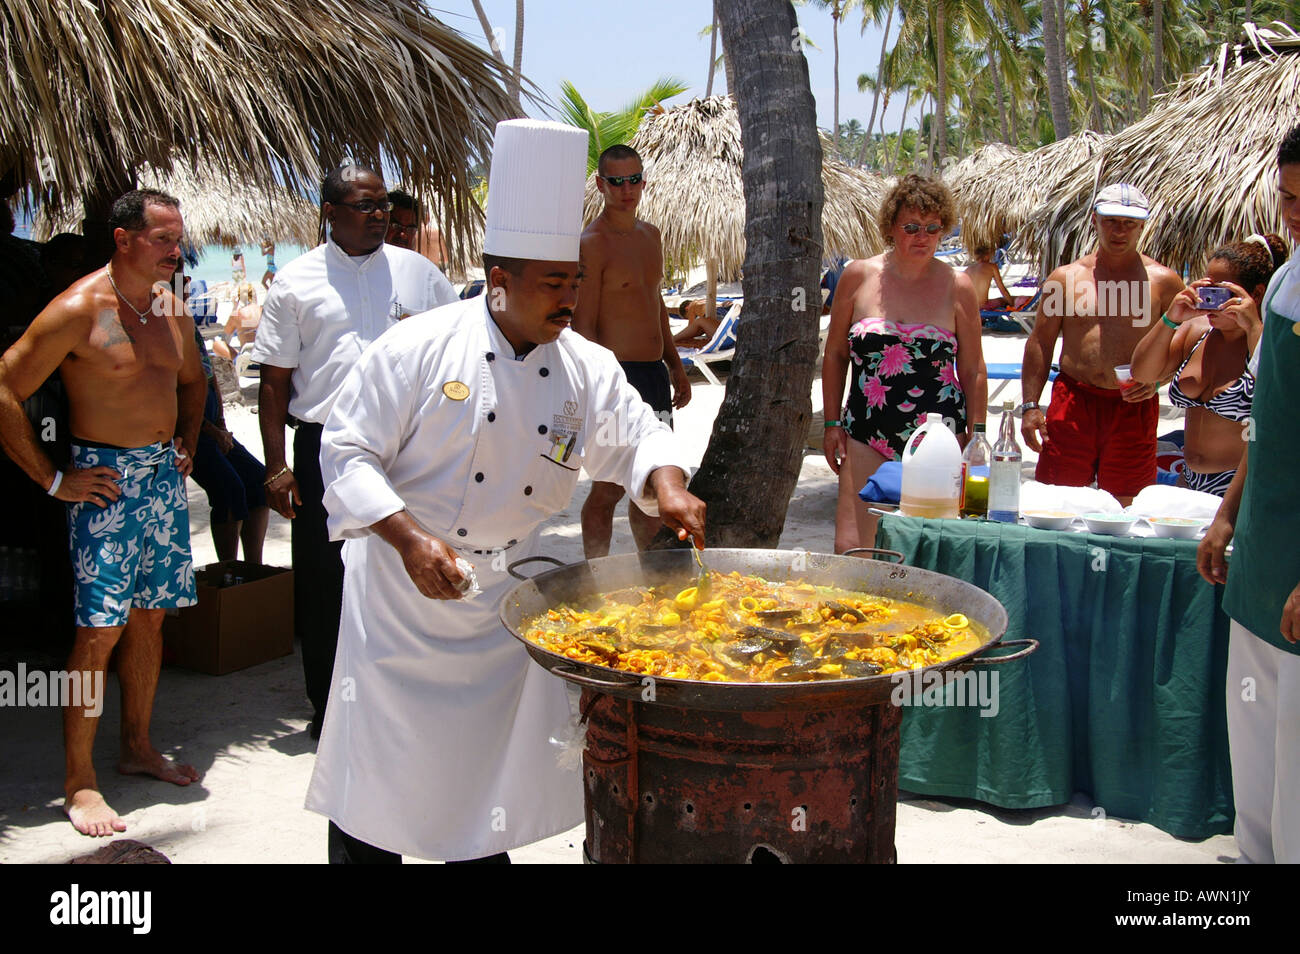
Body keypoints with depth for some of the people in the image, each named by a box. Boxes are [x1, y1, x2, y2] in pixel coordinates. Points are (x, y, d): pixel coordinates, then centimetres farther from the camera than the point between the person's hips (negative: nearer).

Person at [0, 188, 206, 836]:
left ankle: (137, 747, 26)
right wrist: (54, 480, -13)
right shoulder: (79, 309, -14)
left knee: (149, 613, 13)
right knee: (102, 627, -9)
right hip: (105, 479, -7)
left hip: (164, 475, 7)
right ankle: (79, 782, 1)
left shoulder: (172, 307, 9)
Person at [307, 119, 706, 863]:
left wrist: (666, 484, -17)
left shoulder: (587, 370, -3)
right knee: (379, 769, 6)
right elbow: (348, 452, -13)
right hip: (404, 591, -4)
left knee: (494, 767, 15)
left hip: (509, 598, 4)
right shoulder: (421, 347, -15)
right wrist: (410, 538, -24)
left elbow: (638, 437, 5)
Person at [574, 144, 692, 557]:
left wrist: (675, 365, 22)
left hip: (655, 373, 8)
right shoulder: (592, 243, -11)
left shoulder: (651, 235, 14)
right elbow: (583, 327, -15)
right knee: (608, 488, -3)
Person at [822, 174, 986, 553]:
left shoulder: (956, 286, 3)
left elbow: (973, 371, 8)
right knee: (850, 549, -4)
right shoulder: (859, 276, 4)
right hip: (866, 436, 1)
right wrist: (832, 423, 7)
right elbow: (835, 355, 11)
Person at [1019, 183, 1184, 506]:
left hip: (1134, 409, 0)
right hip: (1072, 403, 1)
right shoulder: (1064, 278, 8)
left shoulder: (1163, 282, 6)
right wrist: (1029, 406, 1)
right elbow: (1040, 344, 9)